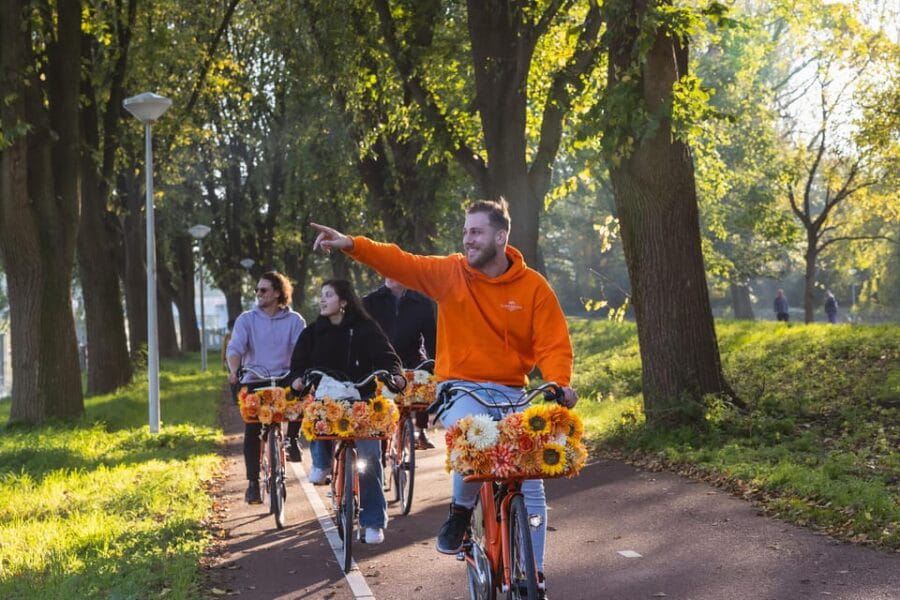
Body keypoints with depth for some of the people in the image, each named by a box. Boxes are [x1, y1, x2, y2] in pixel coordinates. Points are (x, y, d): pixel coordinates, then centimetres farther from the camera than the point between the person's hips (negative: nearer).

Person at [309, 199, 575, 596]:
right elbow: (399, 262, -11)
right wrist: (351, 244, -24)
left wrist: (559, 382, -25)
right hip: (461, 388, -1)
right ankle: (461, 510, -4)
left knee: (530, 484, -1)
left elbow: (553, 343, -6)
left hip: (510, 393, 1)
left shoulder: (533, 286, -3)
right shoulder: (450, 273, -2)